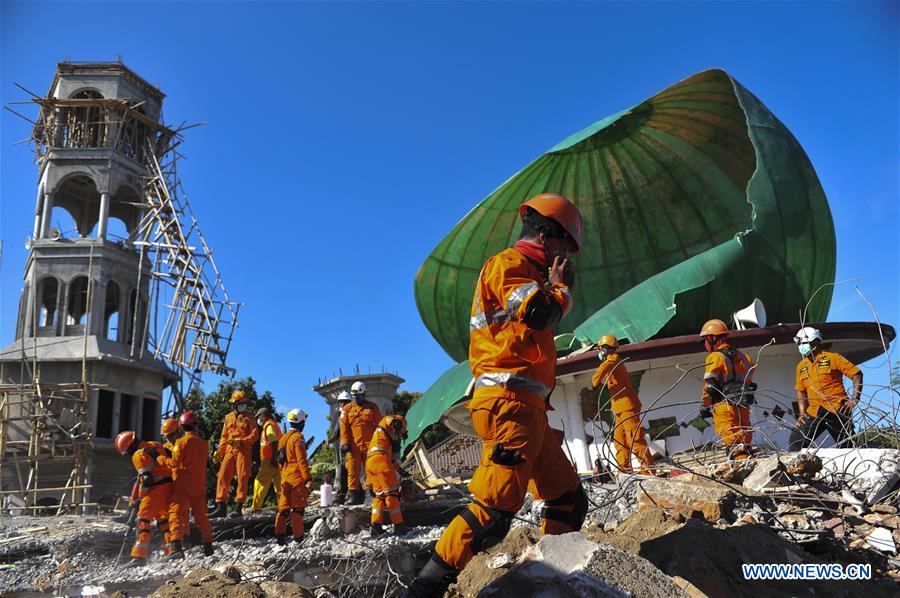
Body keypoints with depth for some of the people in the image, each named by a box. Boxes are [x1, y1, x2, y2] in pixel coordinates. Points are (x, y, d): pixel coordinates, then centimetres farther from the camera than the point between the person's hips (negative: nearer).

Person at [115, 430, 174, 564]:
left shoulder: (138, 455, -8)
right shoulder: (155, 445, 16)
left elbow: (145, 478, -14)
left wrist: (138, 498, -5)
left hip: (157, 489, -8)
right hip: (170, 486, 8)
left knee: (144, 519, -1)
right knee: (164, 519, 16)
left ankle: (139, 556, -3)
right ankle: (172, 550, 13)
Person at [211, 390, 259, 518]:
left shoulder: (248, 417, 5)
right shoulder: (228, 417, 15)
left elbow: (255, 434, -3)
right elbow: (224, 436, 19)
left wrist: (242, 442, -16)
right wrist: (220, 451, 8)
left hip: (244, 450, -4)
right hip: (230, 450, 4)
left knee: (242, 477, -6)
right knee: (223, 476, -3)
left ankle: (238, 507, -3)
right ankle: (220, 507, 2)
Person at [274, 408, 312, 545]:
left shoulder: (283, 438, 15)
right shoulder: (298, 437, -10)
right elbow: (301, 460, -16)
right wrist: (308, 478, -17)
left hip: (285, 478, 7)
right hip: (297, 478, -7)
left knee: (284, 508, 9)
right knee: (298, 508, -2)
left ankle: (279, 535, 4)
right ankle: (298, 538, -1)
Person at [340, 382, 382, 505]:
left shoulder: (372, 407, 6)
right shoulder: (347, 409, 8)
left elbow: (379, 425, 7)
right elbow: (344, 428, 5)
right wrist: (345, 443, -4)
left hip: (370, 445, -1)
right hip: (353, 445, 1)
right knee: (352, 471, -1)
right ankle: (355, 496, 4)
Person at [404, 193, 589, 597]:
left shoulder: (526, 272, 28)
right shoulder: (507, 264, -3)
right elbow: (539, 313, -20)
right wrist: (561, 287, 0)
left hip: (526, 408, 11)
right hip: (510, 401, -11)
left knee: (570, 501, 14)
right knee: (494, 512, -18)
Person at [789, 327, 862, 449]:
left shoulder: (832, 358, -1)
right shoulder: (801, 366, 13)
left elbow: (857, 374, -2)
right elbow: (801, 391, 19)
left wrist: (855, 399, -11)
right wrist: (802, 413, 8)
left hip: (837, 410, -4)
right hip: (814, 412, 4)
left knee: (847, 445, -1)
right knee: (796, 440, -10)